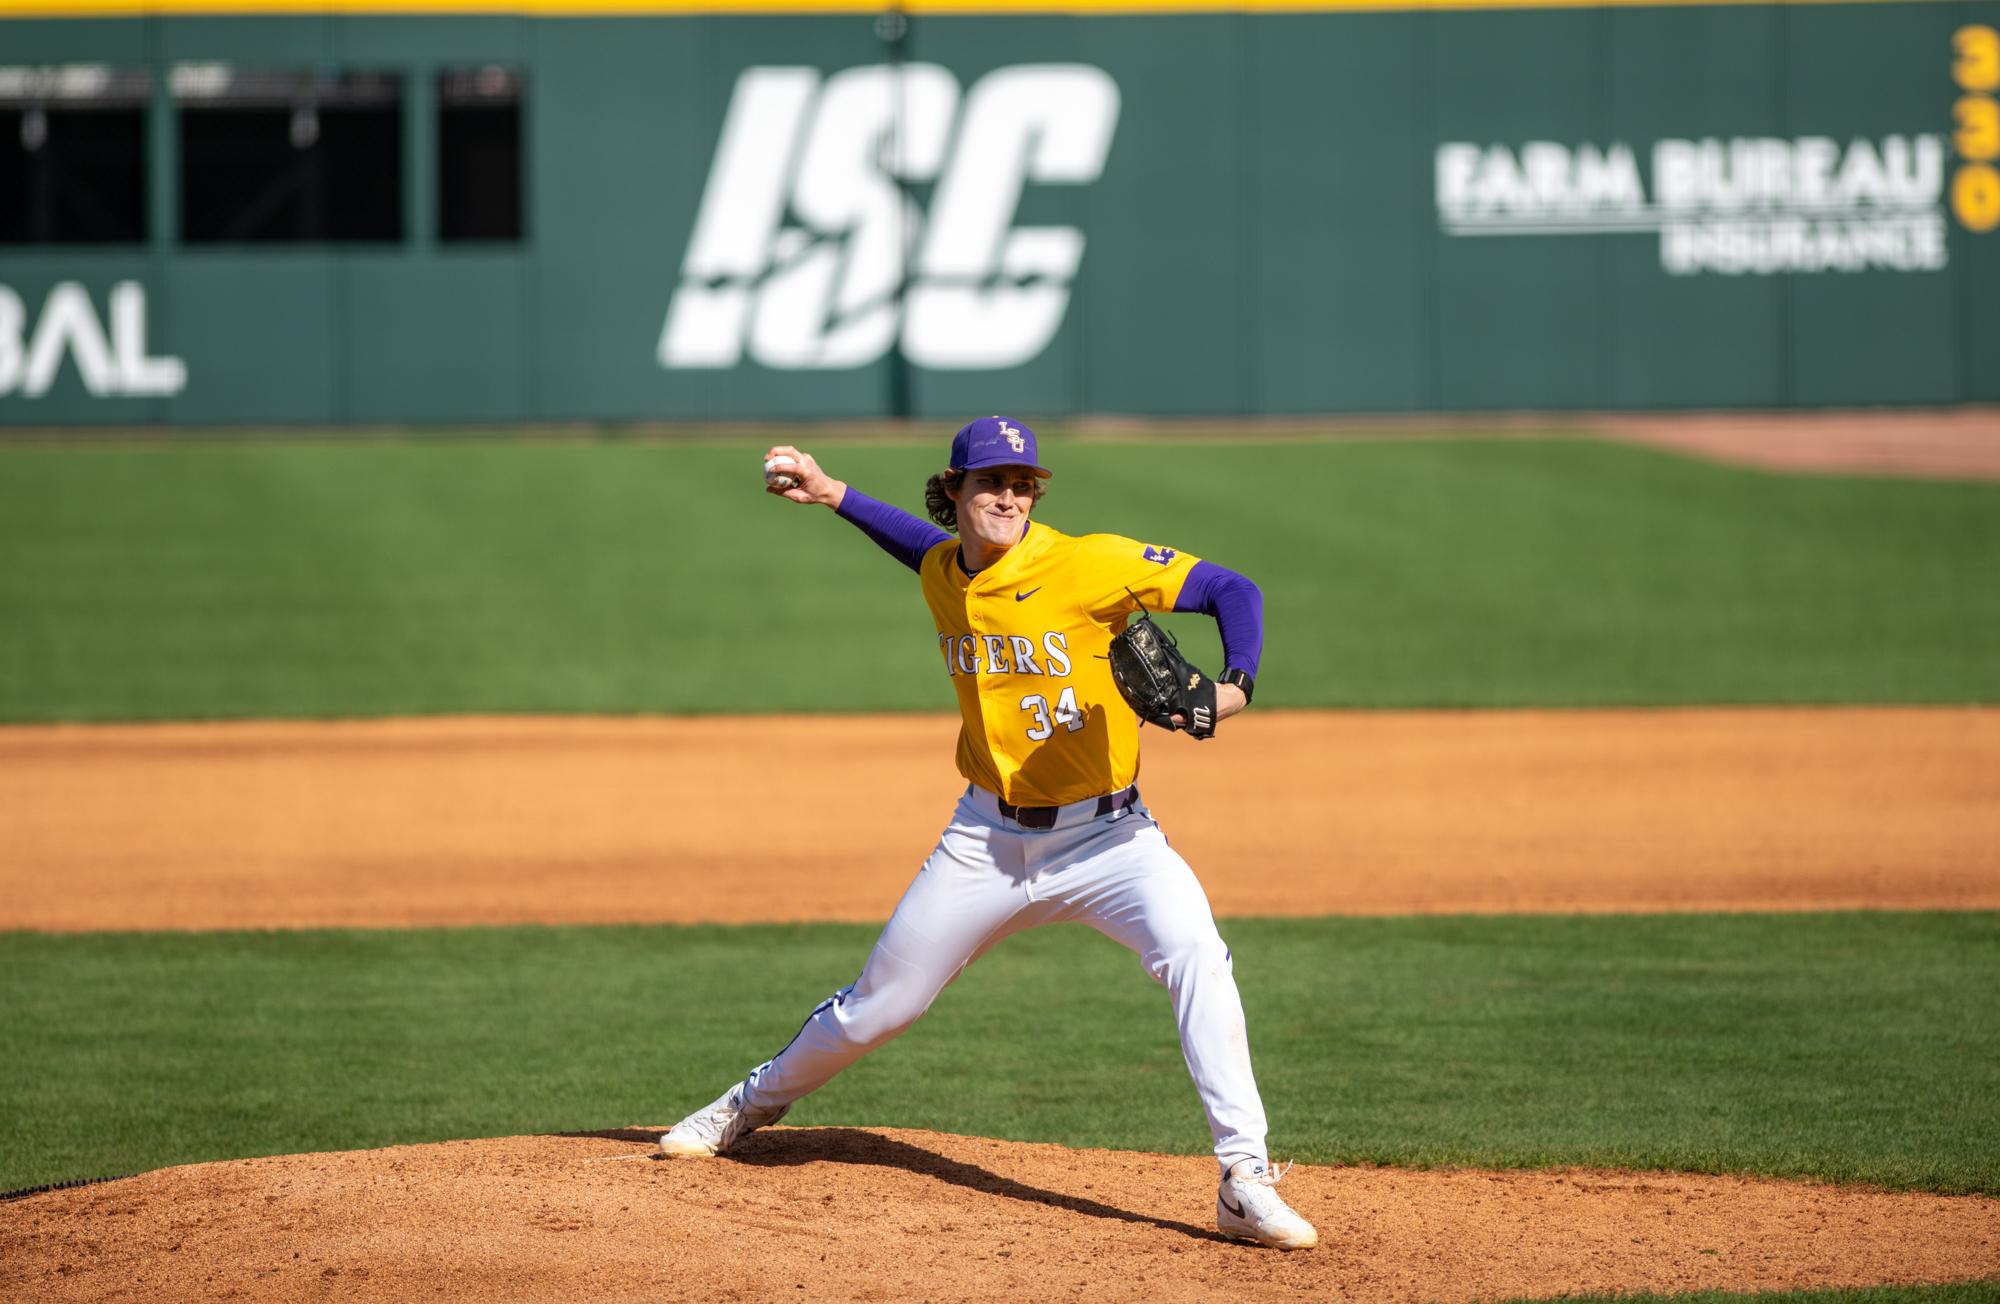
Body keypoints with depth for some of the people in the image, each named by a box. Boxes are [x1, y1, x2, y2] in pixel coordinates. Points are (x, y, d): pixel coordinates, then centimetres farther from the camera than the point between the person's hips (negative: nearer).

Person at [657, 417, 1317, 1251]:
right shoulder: (942, 575, 1)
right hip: (988, 839, 4)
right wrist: (834, 496, 20)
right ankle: (756, 1102, 42)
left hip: (1104, 833, -4)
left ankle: (1245, 1183, -28)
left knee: (1194, 953, -30)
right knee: (881, 1001, 13)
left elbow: (1232, 590, -15)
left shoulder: (1087, 565, -16)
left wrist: (1234, 686, -31)